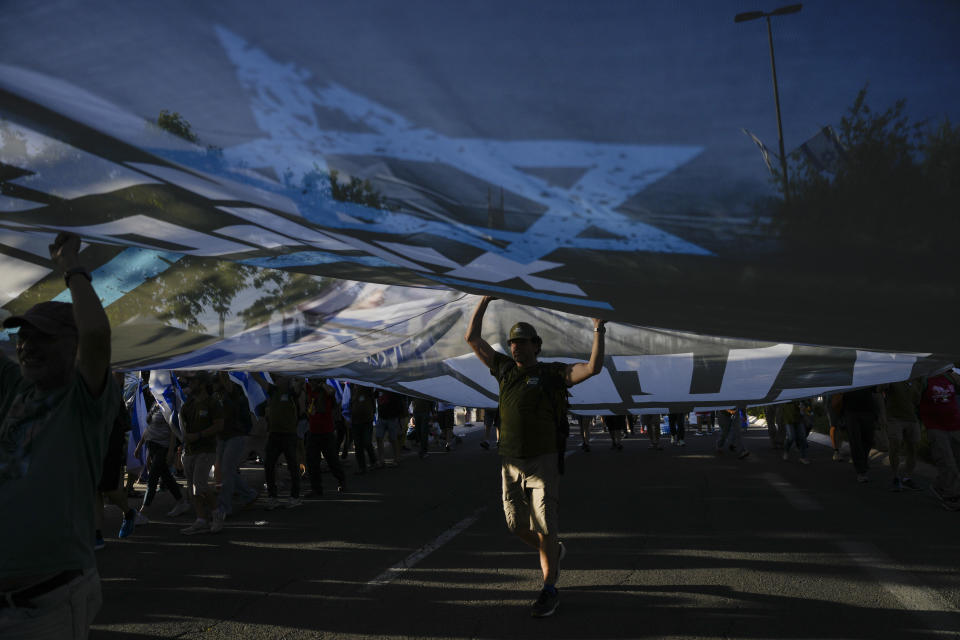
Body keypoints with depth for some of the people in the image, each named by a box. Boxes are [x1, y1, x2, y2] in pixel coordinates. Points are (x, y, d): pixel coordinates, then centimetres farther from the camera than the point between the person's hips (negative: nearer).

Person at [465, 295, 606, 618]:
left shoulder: (552, 373, -5)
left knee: (545, 528, -5)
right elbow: (472, 338, 11)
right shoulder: (504, 368, 7)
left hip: (543, 461, -5)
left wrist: (598, 331, -17)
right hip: (511, 462, 5)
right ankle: (553, 552, 40)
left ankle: (549, 588, 11)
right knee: (517, 525, 12)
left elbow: (593, 367, -17)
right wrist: (484, 300, 8)